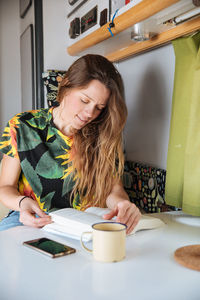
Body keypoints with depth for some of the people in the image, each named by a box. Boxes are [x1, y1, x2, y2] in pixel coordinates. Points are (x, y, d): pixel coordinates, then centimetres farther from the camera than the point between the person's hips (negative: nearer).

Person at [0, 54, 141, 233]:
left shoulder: (102, 136, -2)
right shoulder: (21, 127, -4)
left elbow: (113, 188, -5)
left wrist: (121, 203, -29)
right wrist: (22, 202, -23)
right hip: (31, 219, 0)